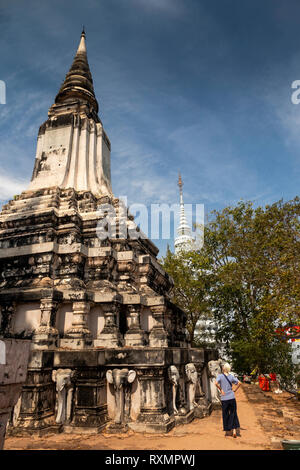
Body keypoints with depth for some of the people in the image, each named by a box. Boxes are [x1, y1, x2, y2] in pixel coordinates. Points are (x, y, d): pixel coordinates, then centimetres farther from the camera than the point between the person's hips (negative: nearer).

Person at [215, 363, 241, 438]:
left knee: (225, 415, 12)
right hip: (232, 397, 2)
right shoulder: (231, 376, 2)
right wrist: (234, 390, 7)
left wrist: (221, 390, -9)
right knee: (233, 414, 12)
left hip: (224, 398, -2)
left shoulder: (220, 376, -7)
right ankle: (234, 430, 4)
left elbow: (216, 383, -23)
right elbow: (239, 383, 1)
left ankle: (228, 431, 19)